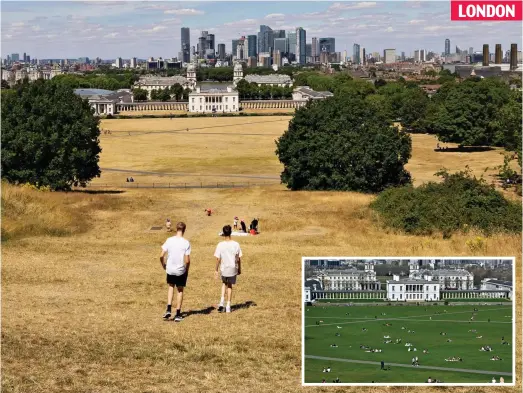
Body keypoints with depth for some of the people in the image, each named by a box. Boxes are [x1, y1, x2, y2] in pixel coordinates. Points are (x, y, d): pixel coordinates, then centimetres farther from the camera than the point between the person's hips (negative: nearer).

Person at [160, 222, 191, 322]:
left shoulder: (169, 240, -7)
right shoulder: (186, 243, -13)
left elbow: (161, 256, -7)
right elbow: (187, 260, -16)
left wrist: (163, 265, 10)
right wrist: (187, 270, 3)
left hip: (170, 269, 2)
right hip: (181, 271, -2)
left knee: (171, 287, 23)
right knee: (180, 290, 14)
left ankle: (168, 310, 8)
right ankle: (178, 314, 17)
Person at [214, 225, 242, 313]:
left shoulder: (220, 245, -13)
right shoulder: (236, 244, -10)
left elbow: (218, 259, -9)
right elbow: (239, 258, -3)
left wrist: (216, 270, 1)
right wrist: (239, 269, 10)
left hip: (223, 269, 0)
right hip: (233, 268, 0)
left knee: (224, 283, 25)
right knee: (230, 286, 15)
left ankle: (222, 302, 9)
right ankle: (228, 306, 15)